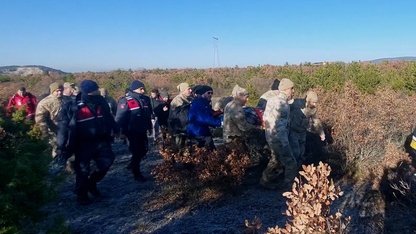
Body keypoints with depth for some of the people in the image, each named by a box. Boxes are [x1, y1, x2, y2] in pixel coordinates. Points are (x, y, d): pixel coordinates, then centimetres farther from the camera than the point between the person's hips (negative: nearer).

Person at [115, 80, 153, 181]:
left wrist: (149, 127, 20)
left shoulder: (145, 99, 6)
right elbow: (120, 118, -16)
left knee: (144, 150, 14)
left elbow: (148, 114, 16)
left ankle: (133, 164, 38)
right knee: (137, 151, -1)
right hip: (132, 132, -7)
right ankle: (137, 174, 16)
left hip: (142, 131, 7)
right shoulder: (126, 101, -15)